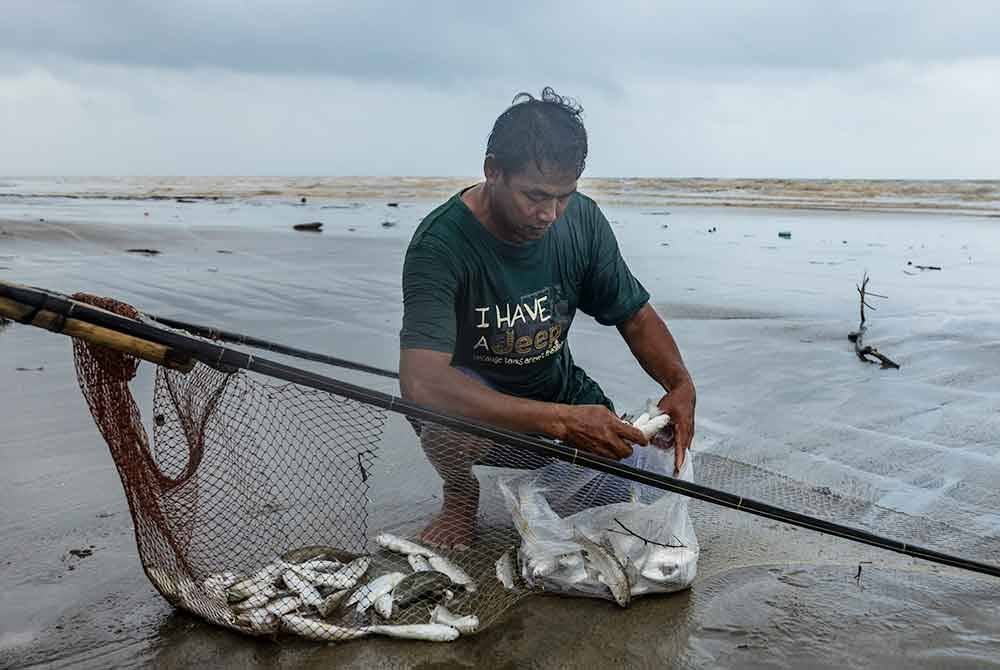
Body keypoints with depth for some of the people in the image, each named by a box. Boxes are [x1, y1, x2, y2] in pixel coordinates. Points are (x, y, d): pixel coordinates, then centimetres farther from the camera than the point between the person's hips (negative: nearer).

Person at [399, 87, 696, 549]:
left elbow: (635, 316, 1)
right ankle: (460, 491, 0)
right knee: (452, 422, -38)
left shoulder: (582, 220, -12)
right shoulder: (442, 243, -29)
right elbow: (421, 382, -42)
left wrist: (680, 382, -21)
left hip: (559, 392, 4)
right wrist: (561, 421, -47)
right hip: (477, 403, -4)